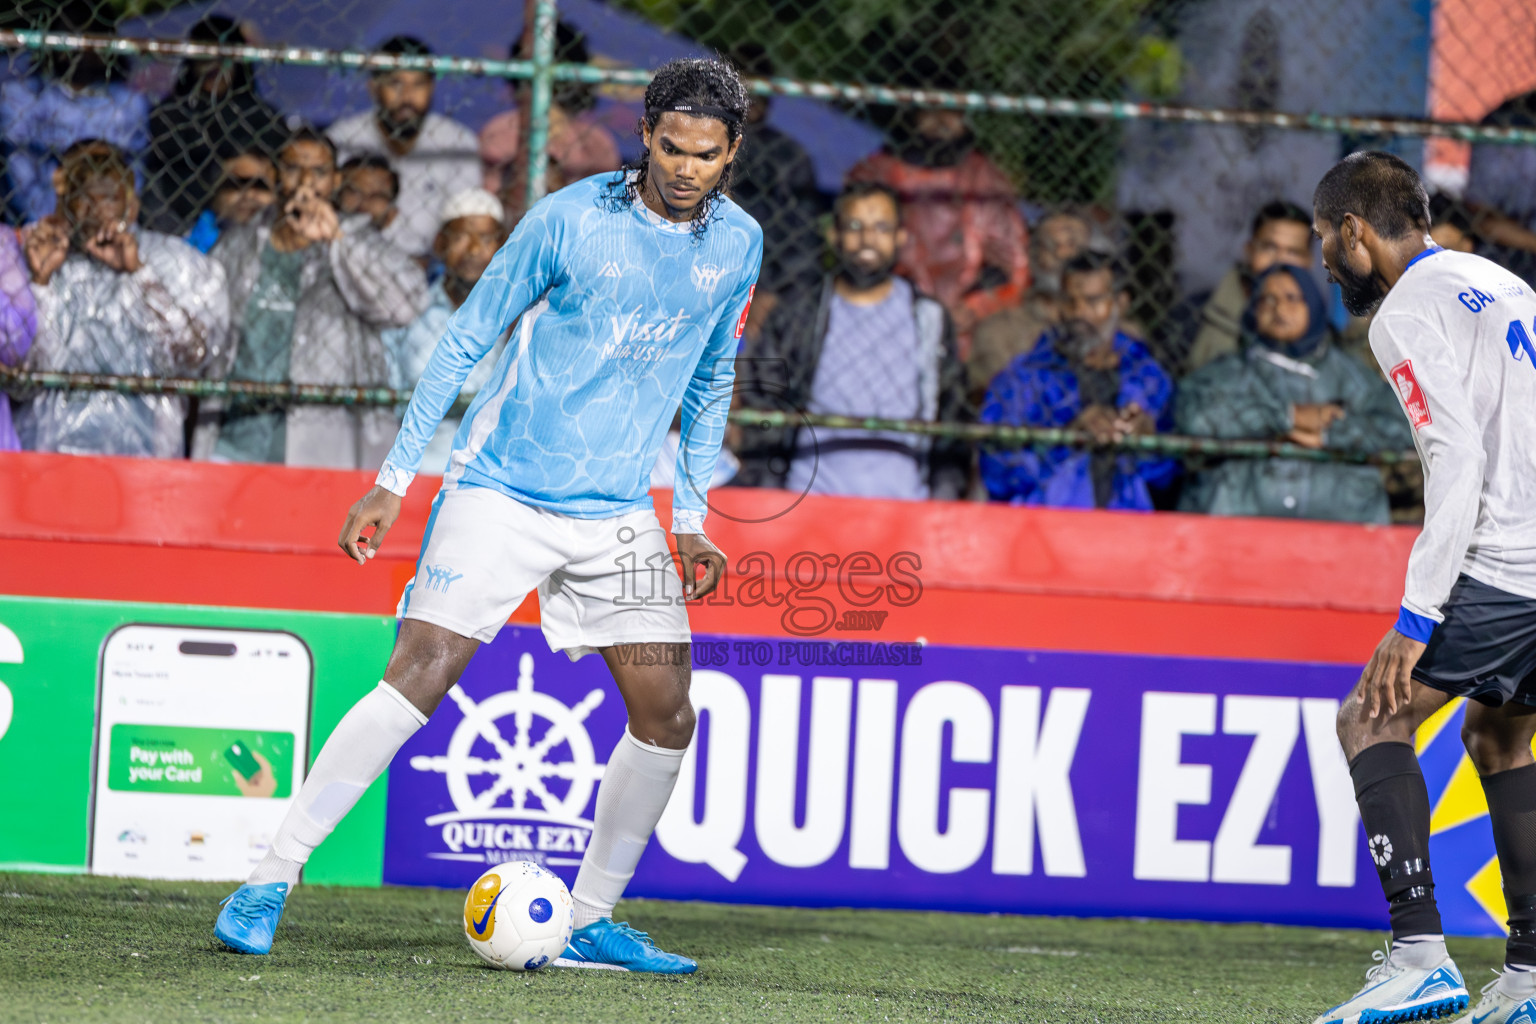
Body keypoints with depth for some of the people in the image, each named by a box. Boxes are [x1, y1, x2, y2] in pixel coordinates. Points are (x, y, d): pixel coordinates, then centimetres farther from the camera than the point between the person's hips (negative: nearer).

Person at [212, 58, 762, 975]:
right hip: (501, 491, -5)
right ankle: (272, 880, -10)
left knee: (666, 714, -2)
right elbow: (466, 340, -5)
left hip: (616, 513, 5)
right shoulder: (570, 220, -11)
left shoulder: (738, 245, 3)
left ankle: (591, 923, 12)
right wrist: (394, 480, -6)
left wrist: (692, 516, 14)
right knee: (422, 674, -16)